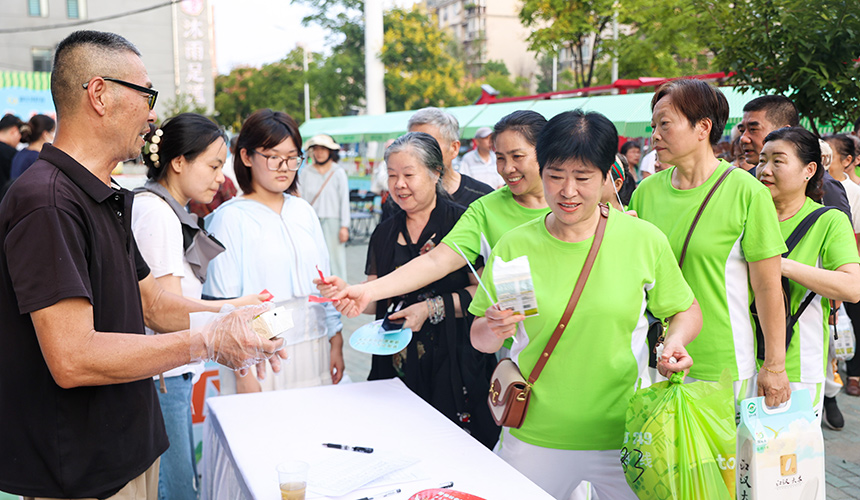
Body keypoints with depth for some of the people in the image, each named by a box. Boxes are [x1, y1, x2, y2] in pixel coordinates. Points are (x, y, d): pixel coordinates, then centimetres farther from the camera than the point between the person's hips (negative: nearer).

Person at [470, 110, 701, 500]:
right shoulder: (514, 246, -6)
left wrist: (674, 342, -14)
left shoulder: (644, 240, -7)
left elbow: (687, 311, 7)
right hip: (534, 438, 1)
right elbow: (479, 339, 2)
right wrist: (496, 330, -21)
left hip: (624, 436, 0)